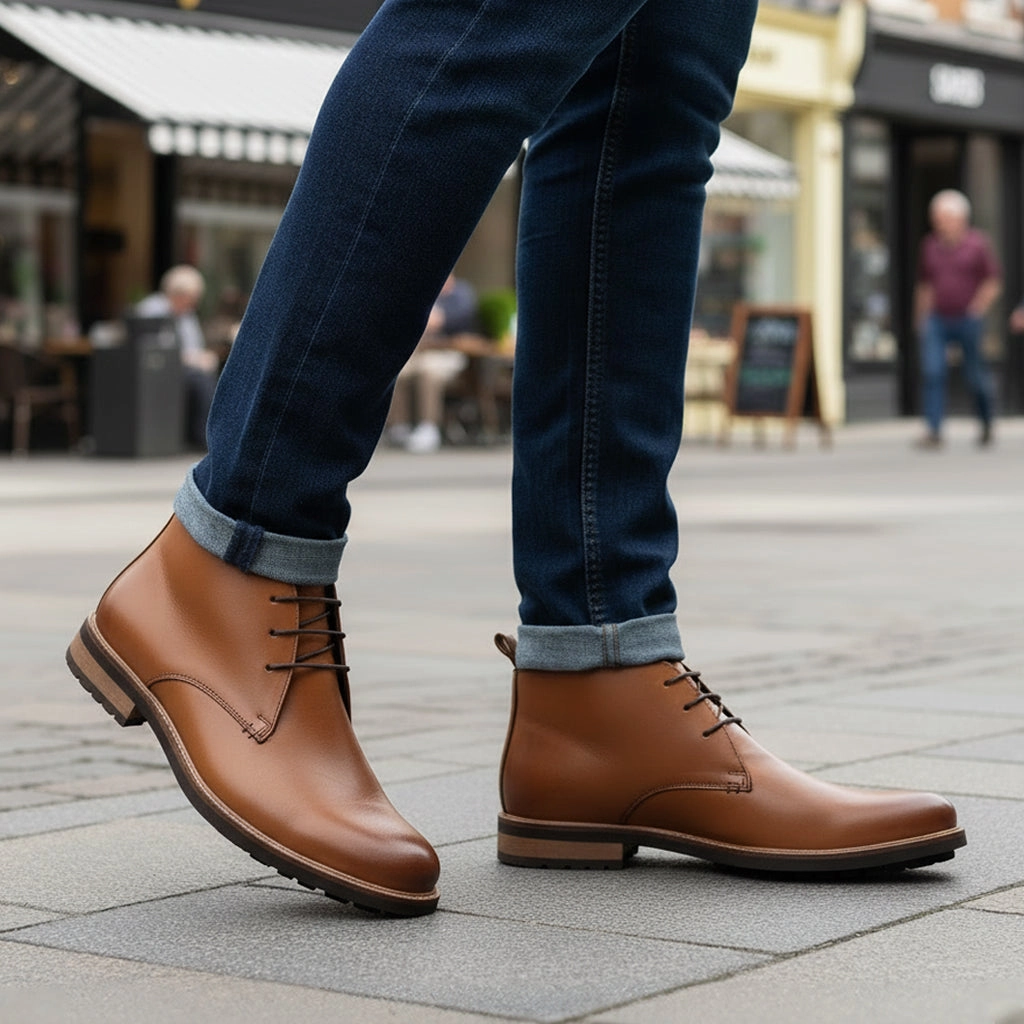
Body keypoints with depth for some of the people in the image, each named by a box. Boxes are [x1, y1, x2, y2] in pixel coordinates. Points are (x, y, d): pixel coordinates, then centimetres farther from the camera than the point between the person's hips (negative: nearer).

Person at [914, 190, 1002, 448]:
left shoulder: (977, 244, -2)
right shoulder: (930, 245, 7)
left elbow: (994, 283, 1)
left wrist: (977, 309, -7)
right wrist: (921, 318, 12)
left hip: (968, 320, -2)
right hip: (936, 320, 2)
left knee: (976, 376, 6)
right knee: (932, 372, -12)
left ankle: (987, 425, 30)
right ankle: (934, 431, -11)